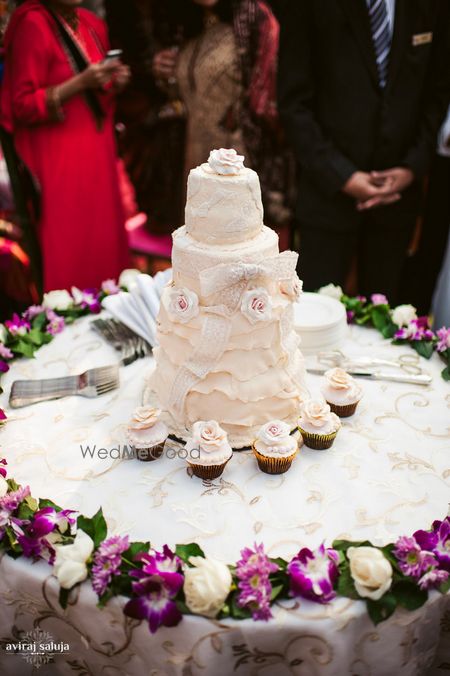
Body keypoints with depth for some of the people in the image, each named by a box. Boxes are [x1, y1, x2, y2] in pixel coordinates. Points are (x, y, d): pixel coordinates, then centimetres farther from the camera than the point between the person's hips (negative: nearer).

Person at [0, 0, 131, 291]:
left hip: (98, 150, 7)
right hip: (59, 157, -7)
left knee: (103, 239, 8)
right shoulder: (32, 25, -10)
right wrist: (80, 83, -21)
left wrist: (115, 82, 1)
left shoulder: (93, 24, 11)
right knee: (69, 246, -6)